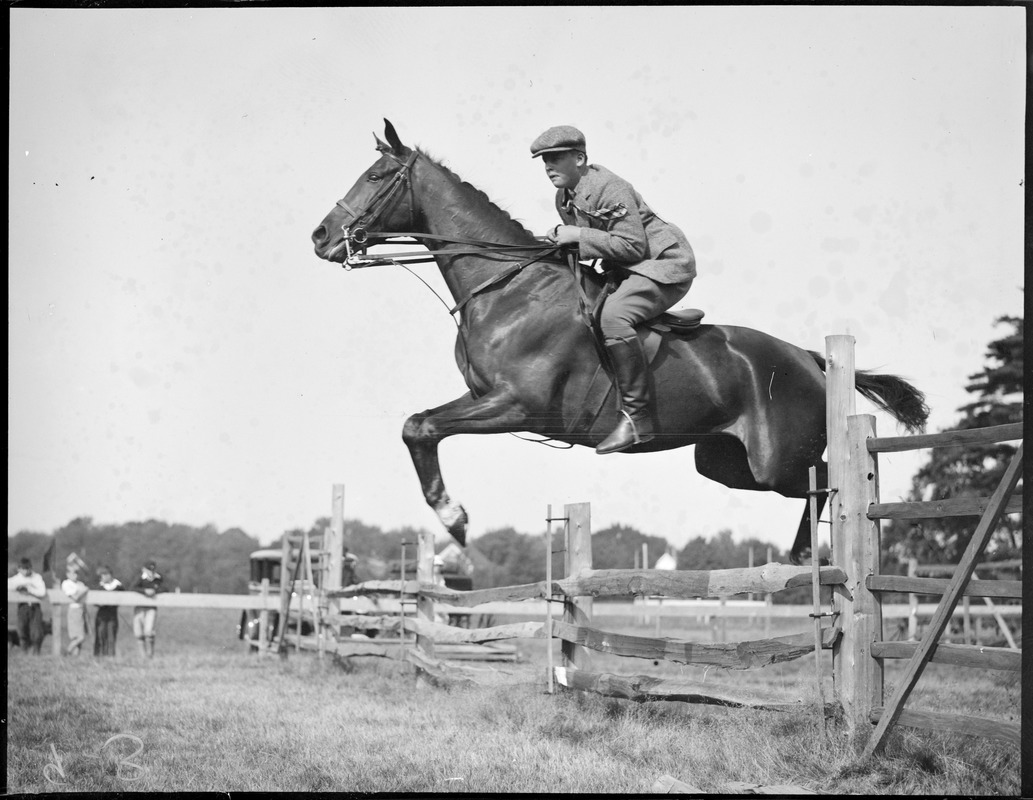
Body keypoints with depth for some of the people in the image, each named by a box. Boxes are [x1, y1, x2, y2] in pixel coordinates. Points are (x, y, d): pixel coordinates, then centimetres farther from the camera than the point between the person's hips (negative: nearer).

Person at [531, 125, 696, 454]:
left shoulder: (610, 189, -20)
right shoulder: (565, 197, 8)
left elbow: (633, 246, -25)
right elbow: (590, 241, 21)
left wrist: (578, 236, -24)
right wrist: (562, 240, 1)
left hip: (664, 265, -11)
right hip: (625, 272, 11)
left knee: (613, 316, -35)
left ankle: (637, 417, -34)